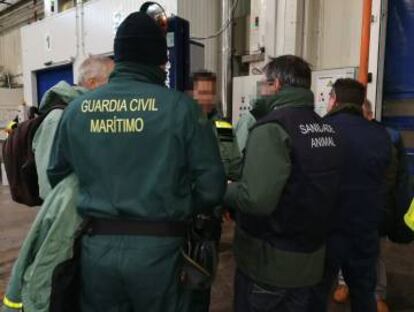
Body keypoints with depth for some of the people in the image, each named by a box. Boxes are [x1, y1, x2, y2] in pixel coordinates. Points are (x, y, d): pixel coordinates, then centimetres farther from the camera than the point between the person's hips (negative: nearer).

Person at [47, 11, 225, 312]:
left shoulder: (77, 108, -1)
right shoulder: (180, 106, -12)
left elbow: (57, 175, 9)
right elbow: (211, 186, -12)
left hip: (97, 245, 3)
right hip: (158, 248, -2)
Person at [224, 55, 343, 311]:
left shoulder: (272, 127, -21)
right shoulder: (328, 129, 3)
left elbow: (256, 199, -29)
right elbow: (315, 188, 9)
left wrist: (225, 191, -9)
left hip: (269, 261, -6)